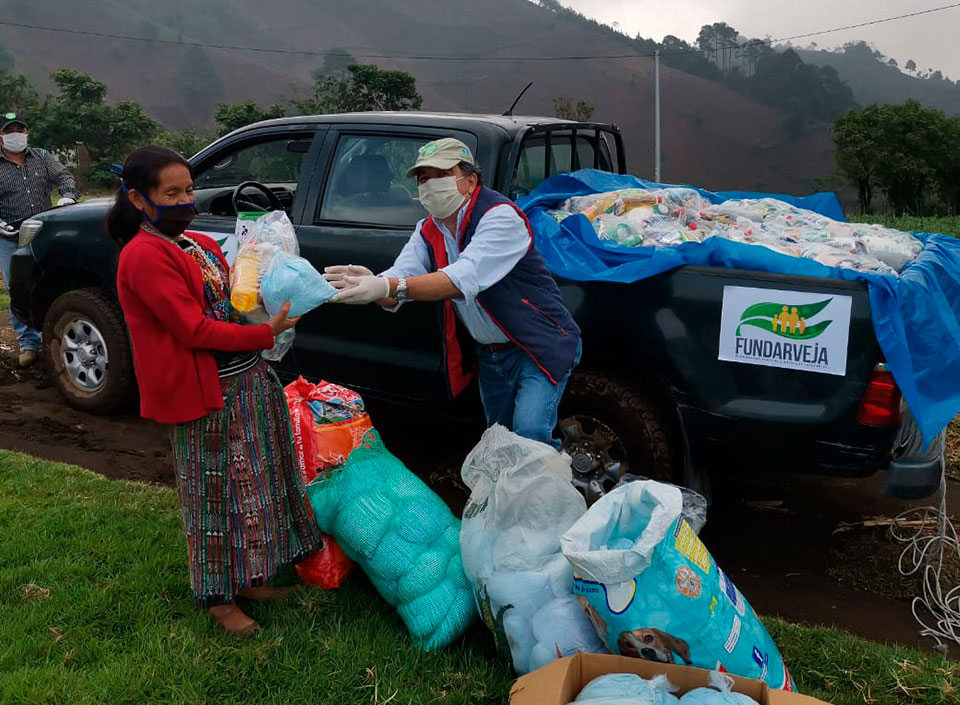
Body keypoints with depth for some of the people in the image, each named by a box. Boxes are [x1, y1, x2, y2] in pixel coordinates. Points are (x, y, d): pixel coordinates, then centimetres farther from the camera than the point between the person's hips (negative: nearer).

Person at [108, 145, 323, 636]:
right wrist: (266, 334, -21)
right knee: (214, 494, 4)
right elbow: (194, 330, -21)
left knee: (253, 484, 17)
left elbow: (233, 299, 21)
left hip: (248, 382, 9)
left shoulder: (200, 245, 13)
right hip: (205, 393, -9)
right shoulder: (144, 256, -15)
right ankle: (216, 597, 21)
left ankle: (248, 577, 33)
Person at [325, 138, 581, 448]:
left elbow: (464, 279, -39)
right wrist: (372, 284, -39)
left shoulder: (501, 216, -23)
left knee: (529, 434, -24)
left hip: (538, 347, -7)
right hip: (489, 354, 8)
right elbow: (397, 285, -14)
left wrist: (390, 287, -50)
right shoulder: (428, 231, 1)